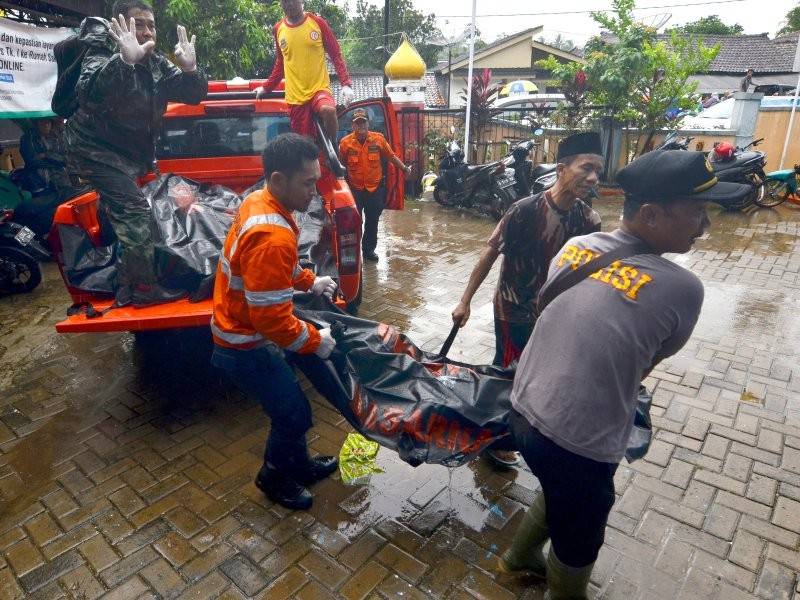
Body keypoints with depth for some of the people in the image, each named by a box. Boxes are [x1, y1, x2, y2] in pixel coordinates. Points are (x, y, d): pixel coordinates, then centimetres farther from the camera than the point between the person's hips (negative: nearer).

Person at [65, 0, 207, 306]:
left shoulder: (157, 63, 2)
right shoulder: (102, 51, -18)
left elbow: (194, 95, -2)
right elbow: (89, 94, -39)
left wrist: (189, 69, -23)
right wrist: (125, 60, -51)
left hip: (131, 151, 9)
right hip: (97, 149, -8)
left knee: (123, 212, 16)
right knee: (133, 209, -20)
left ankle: (126, 286, 32)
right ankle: (144, 287, -13)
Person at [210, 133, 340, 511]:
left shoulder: (259, 202, -2)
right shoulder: (273, 238, -34)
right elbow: (271, 319, -31)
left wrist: (309, 281, 8)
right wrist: (315, 342, -17)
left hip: (239, 326, 9)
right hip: (246, 345, -9)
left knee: (288, 404, 22)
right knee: (294, 413, 6)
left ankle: (298, 465, 43)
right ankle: (275, 479, 32)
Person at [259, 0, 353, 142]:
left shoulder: (317, 22, 1)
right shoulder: (278, 29, 8)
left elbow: (336, 54, 2)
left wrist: (346, 84, -10)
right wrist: (266, 87, 23)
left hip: (320, 89, -3)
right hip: (295, 97, 3)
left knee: (328, 110, -35)